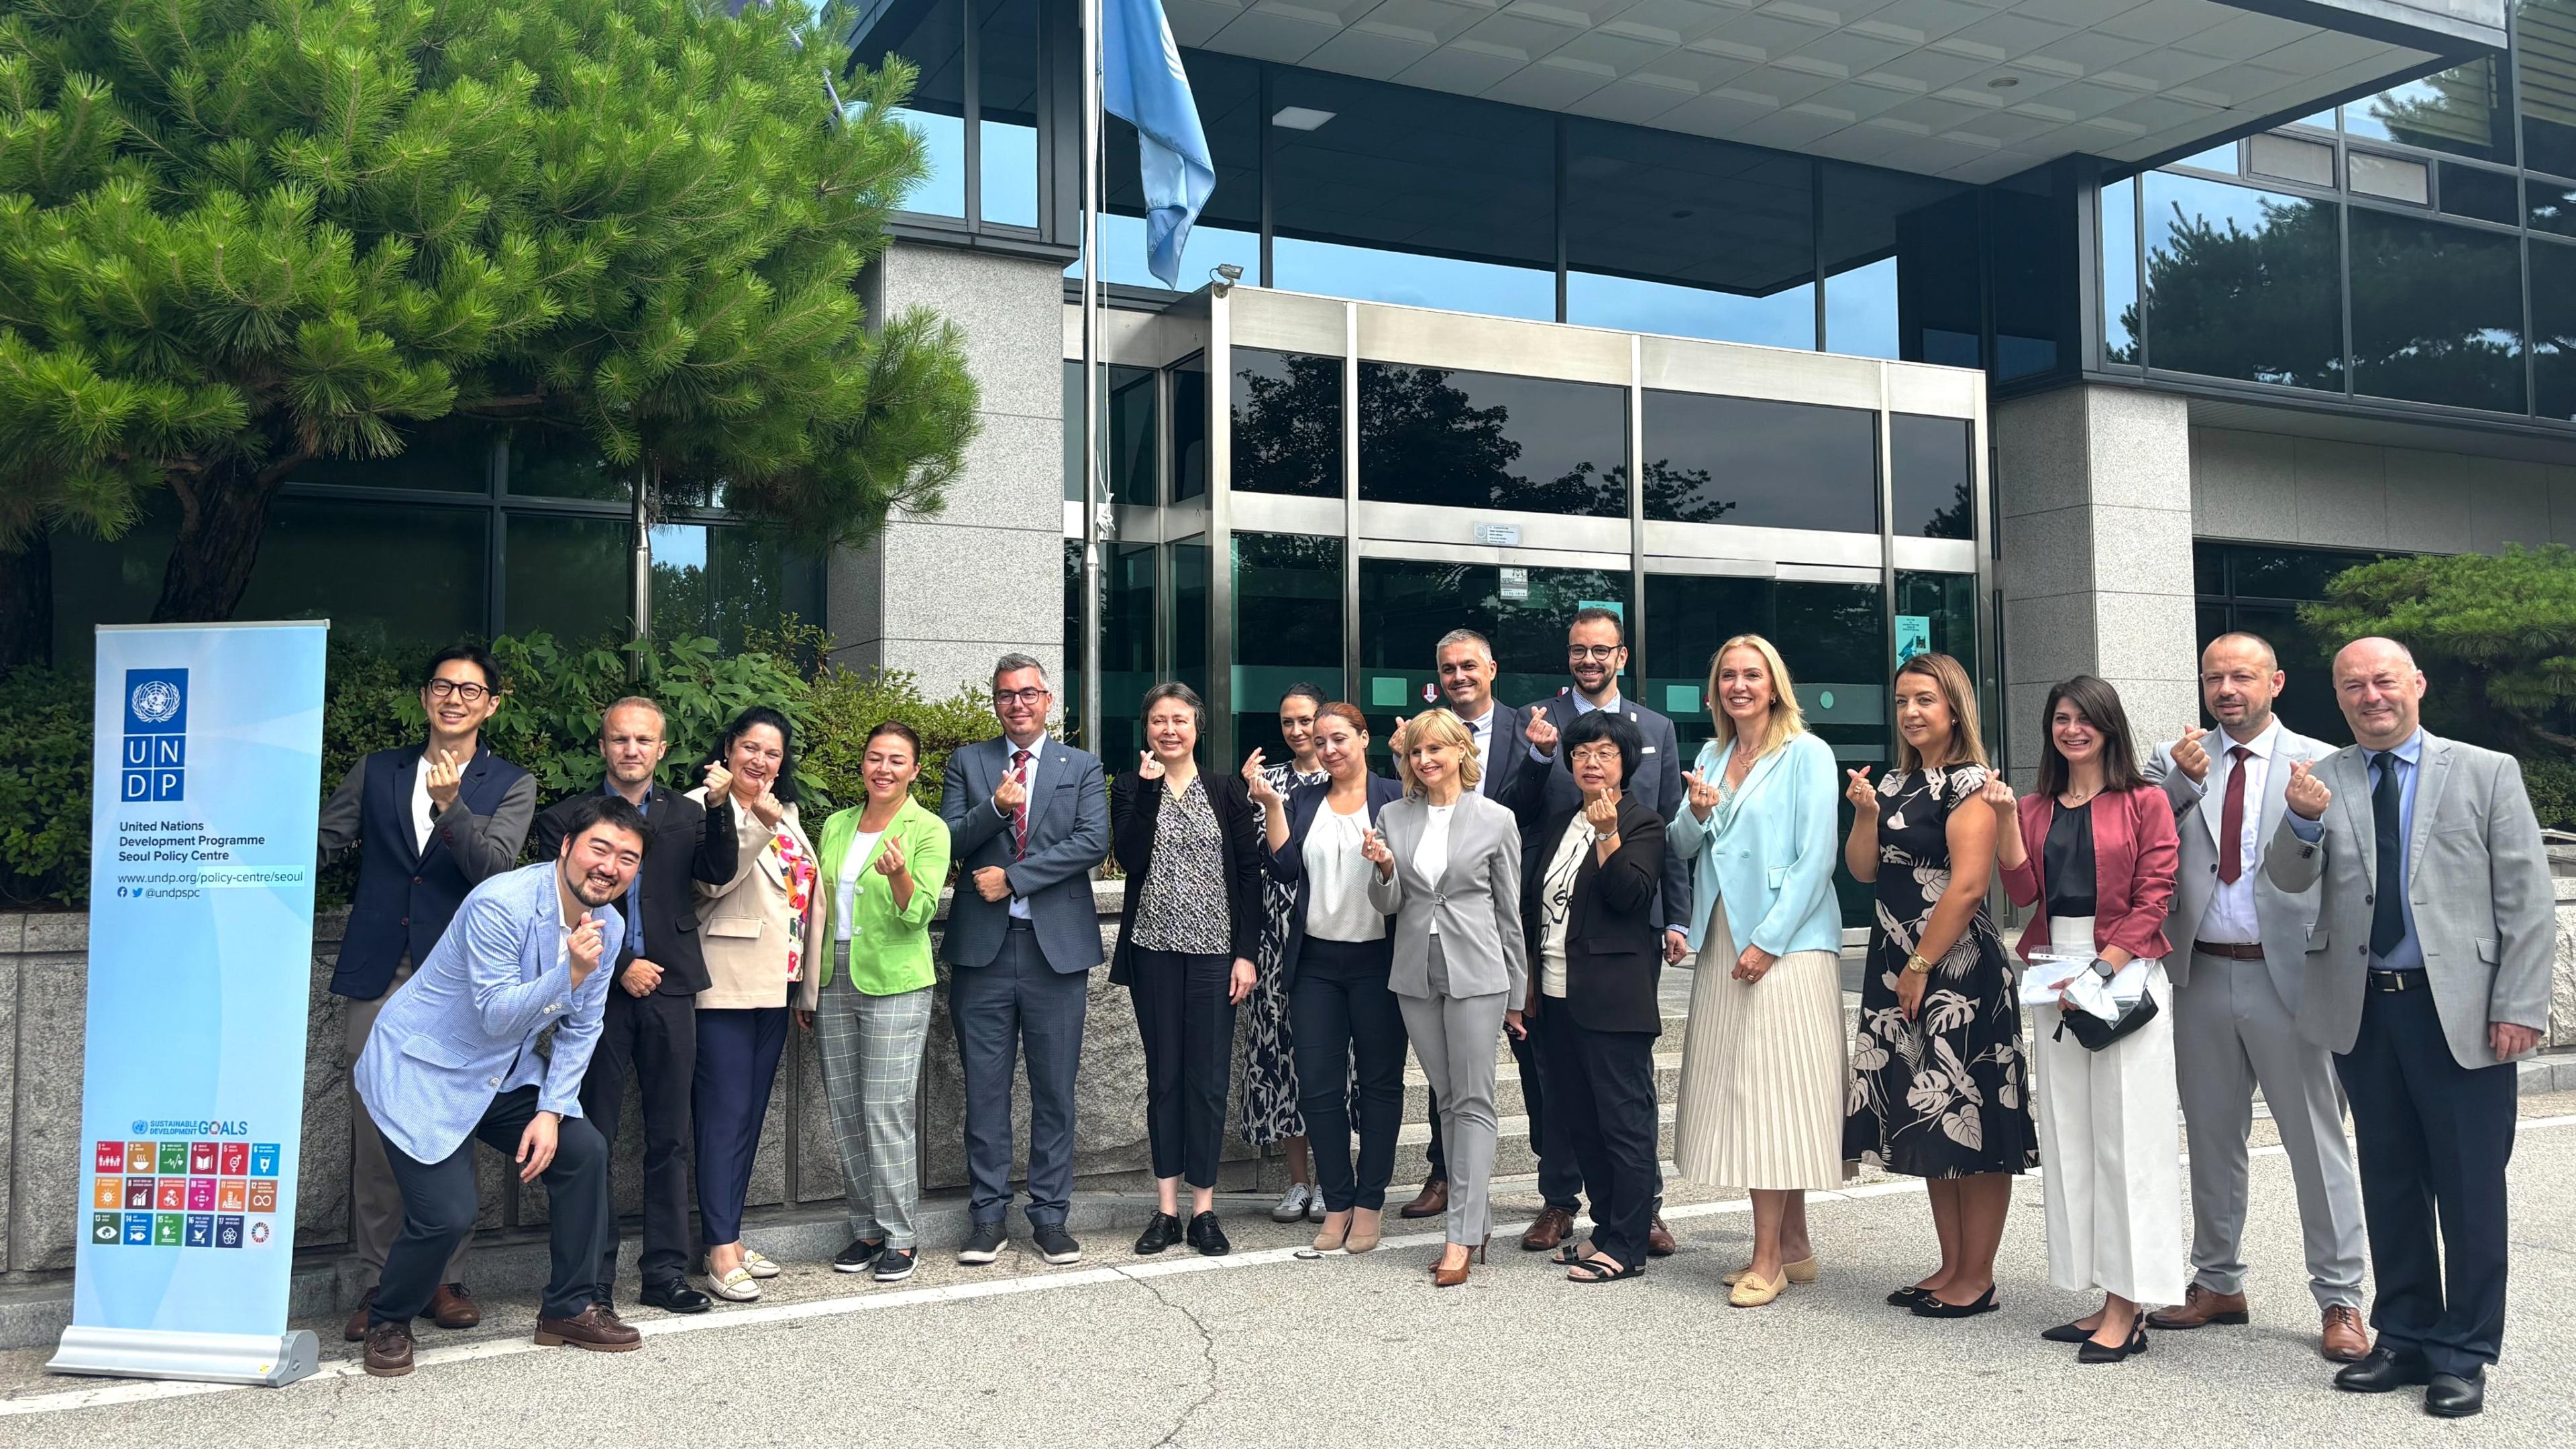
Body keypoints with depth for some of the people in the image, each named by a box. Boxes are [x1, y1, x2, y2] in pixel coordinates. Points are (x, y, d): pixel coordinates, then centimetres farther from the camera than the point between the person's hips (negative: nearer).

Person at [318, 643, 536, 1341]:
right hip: (378, 977, 2)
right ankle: (379, 1283, 13)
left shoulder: (510, 786, 6)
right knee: (374, 1135, 3)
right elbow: (322, 844, 14)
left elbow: (494, 866, -9)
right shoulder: (375, 772, 14)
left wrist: (451, 804, -24)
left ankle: (445, 1279, 13)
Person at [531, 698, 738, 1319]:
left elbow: (720, 872, -4)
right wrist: (621, 968, -7)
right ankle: (592, 1279, 10)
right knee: (592, 1140, 1)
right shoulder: (567, 818, 6)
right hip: (599, 992, -2)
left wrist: (721, 807, -18)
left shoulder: (686, 814, 12)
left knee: (669, 1139, 6)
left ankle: (666, 1273, 13)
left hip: (668, 989, 2)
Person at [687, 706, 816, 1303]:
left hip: (774, 985, 7)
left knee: (751, 1113, 11)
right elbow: (715, 879, -20)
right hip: (725, 984, -7)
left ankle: (730, 1237, 19)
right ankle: (721, 1252, -4)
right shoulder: (703, 804, -5)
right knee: (725, 1115, -7)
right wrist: (759, 822, -33)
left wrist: (808, 984, 19)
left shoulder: (788, 812, 16)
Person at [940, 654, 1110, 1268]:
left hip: (1057, 945, 0)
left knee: (1055, 1091, 5)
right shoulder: (967, 763, 10)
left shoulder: (1082, 767, 7)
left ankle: (1050, 1215, 15)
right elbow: (948, 842, 0)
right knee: (985, 1089, 5)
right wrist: (994, 808, -17)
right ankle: (988, 1215, 16)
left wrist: (1012, 876, -12)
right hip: (982, 946, 1)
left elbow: (1094, 841, -7)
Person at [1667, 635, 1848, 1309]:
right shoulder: (1710, 757, 14)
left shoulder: (1807, 754, -5)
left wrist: (1768, 941, -16)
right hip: (1723, 942, 7)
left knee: (1770, 1089, -7)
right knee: (1741, 1091, 8)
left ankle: (1768, 1258, -1)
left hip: (1786, 943, -7)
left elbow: (1817, 857, -11)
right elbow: (1682, 848, 14)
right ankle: (1794, 1246, 17)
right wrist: (1698, 814, -8)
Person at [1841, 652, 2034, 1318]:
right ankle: (1952, 1266, 21)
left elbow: (1967, 883, -16)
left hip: (1956, 967, -8)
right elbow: (1865, 870, 12)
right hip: (1896, 964, 8)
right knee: (1928, 1121, 12)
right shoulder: (1896, 784, 14)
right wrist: (1865, 814, -5)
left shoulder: (1970, 783, -9)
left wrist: (1922, 965, -16)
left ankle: (1978, 1276, 6)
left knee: (1969, 1120, -3)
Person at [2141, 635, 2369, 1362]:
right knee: (2211, 1139, 14)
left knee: (2318, 1142, 2)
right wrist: (2180, 781, -18)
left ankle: (2340, 1300, 13)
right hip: (2202, 975, 4)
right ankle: (2218, 1284, 27)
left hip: (2287, 974, -3)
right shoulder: (2174, 762, 8)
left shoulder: (2320, 764, 0)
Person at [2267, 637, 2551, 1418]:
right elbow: (2288, 879, -3)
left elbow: (2527, 900, -2)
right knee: (2390, 1184, 13)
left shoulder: (2487, 772, 0)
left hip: (2459, 1008, -3)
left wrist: (2519, 1004, -9)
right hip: (2361, 1009, 3)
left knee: (2469, 1188, 4)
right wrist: (2303, 821, -23)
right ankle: (2405, 1338, 25)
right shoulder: (2323, 779, 6)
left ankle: (2463, 1354, 16)